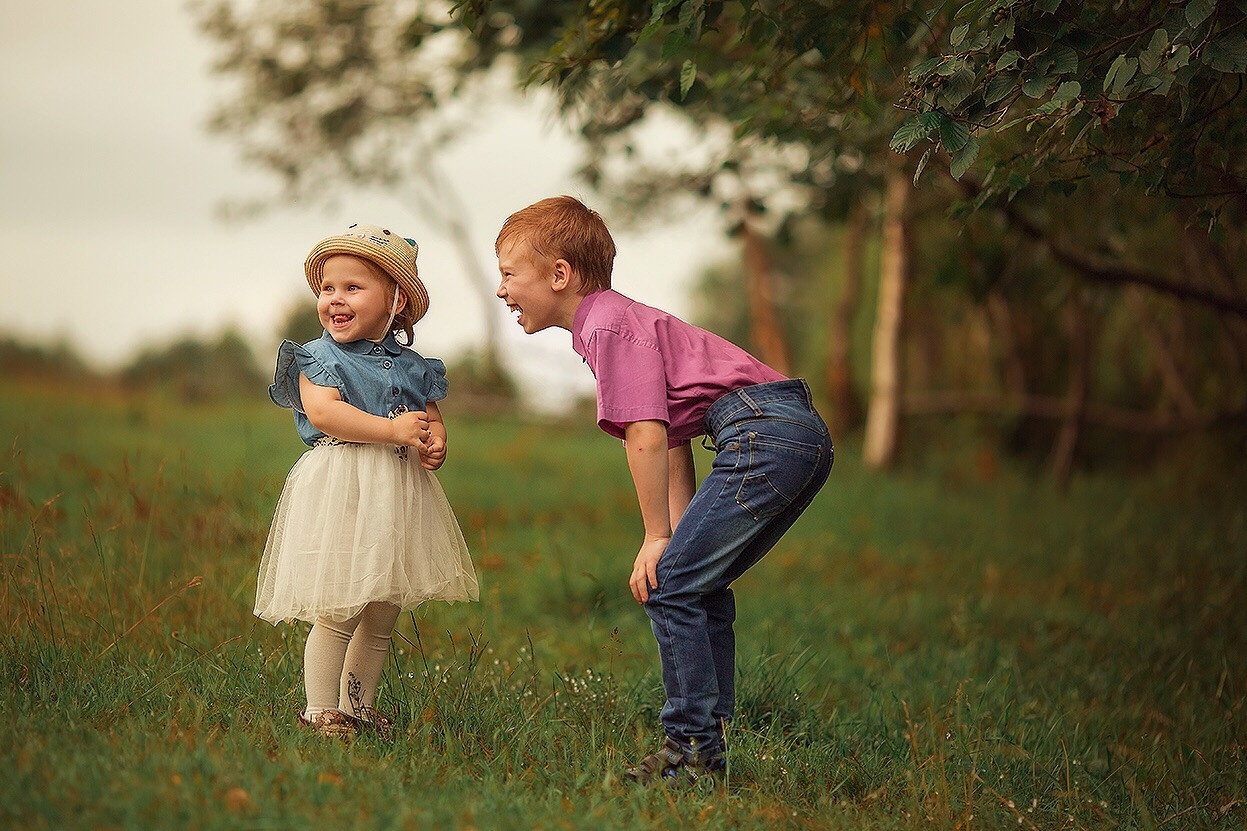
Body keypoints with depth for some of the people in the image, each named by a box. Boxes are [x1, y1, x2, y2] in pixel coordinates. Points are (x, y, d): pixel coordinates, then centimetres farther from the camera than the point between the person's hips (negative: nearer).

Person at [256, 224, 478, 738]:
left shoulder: (411, 367, 14)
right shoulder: (319, 358, -1)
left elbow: (431, 421, 18)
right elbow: (323, 412, -17)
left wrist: (433, 444, -7)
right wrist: (393, 430, -20)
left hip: (398, 493, 5)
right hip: (340, 493, -5)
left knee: (382, 616, 10)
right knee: (340, 612, -9)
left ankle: (358, 706, 21)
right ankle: (319, 710, 1)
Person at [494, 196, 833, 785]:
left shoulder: (607, 325, -5)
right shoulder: (623, 319, 26)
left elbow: (646, 437, -12)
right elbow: (673, 441, 23)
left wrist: (657, 538, -4)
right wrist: (677, 537, 15)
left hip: (762, 433, -10)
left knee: (668, 588, -7)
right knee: (699, 587, 16)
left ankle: (691, 747, -4)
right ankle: (708, 736, 19)